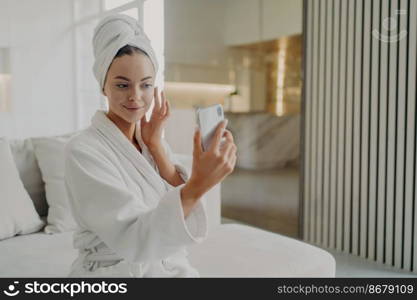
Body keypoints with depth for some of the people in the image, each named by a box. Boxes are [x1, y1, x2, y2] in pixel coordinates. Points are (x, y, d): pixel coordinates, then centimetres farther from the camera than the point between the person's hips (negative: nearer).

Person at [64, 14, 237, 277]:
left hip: (174, 267, 4)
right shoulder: (83, 150, -14)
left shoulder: (153, 139, 5)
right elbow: (132, 240, -24)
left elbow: (187, 209, -4)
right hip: (118, 271, -4)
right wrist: (198, 185, -37)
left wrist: (155, 145, -10)